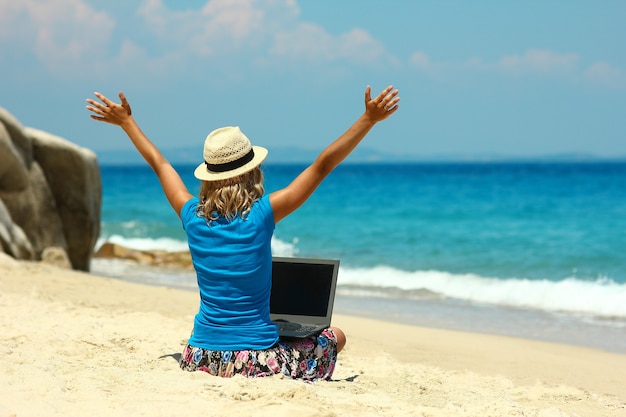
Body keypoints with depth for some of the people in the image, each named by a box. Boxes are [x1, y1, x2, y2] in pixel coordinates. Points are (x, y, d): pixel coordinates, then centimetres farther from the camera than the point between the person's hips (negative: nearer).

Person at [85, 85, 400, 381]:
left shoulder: (193, 217, -2)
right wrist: (370, 119, -8)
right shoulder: (262, 215, -15)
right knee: (335, 337, 17)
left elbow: (159, 164, 14)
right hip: (253, 360, -5)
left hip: (200, 358, 5)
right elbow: (323, 165, -12)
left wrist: (126, 121, 28)